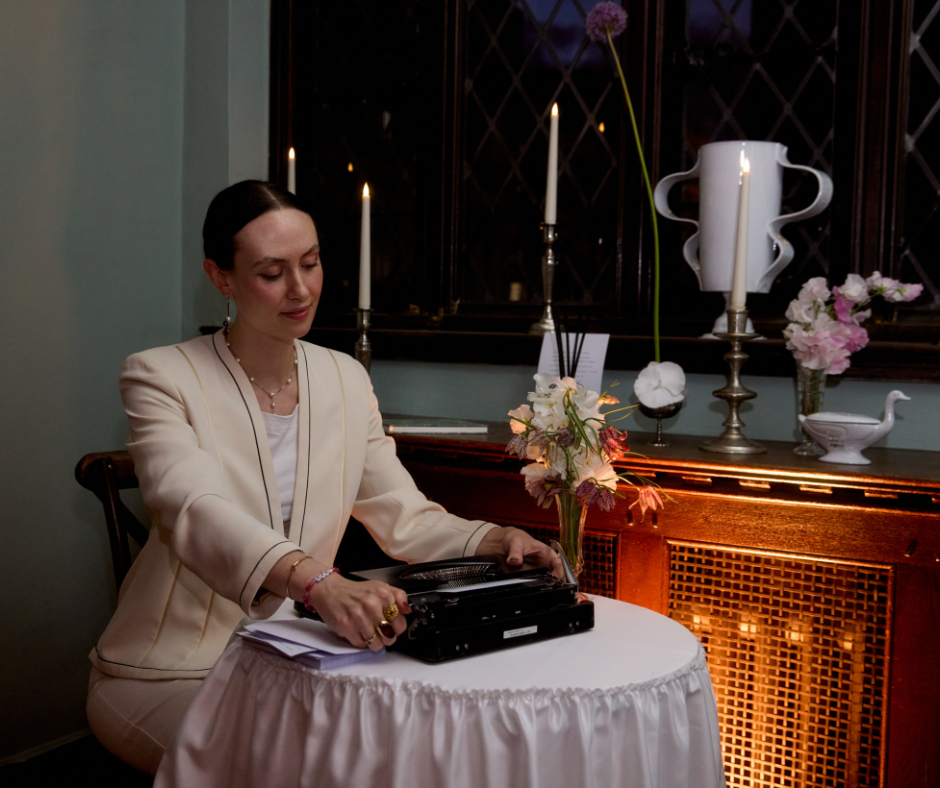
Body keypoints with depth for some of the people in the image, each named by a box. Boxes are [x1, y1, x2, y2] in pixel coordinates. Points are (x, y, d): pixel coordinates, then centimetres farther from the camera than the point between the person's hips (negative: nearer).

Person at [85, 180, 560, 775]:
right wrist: (321, 584, -46)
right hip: (169, 677, -4)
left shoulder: (347, 380, 6)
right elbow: (197, 511, -29)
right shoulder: (160, 376, -11)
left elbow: (404, 518, 5)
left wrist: (494, 541, -16)